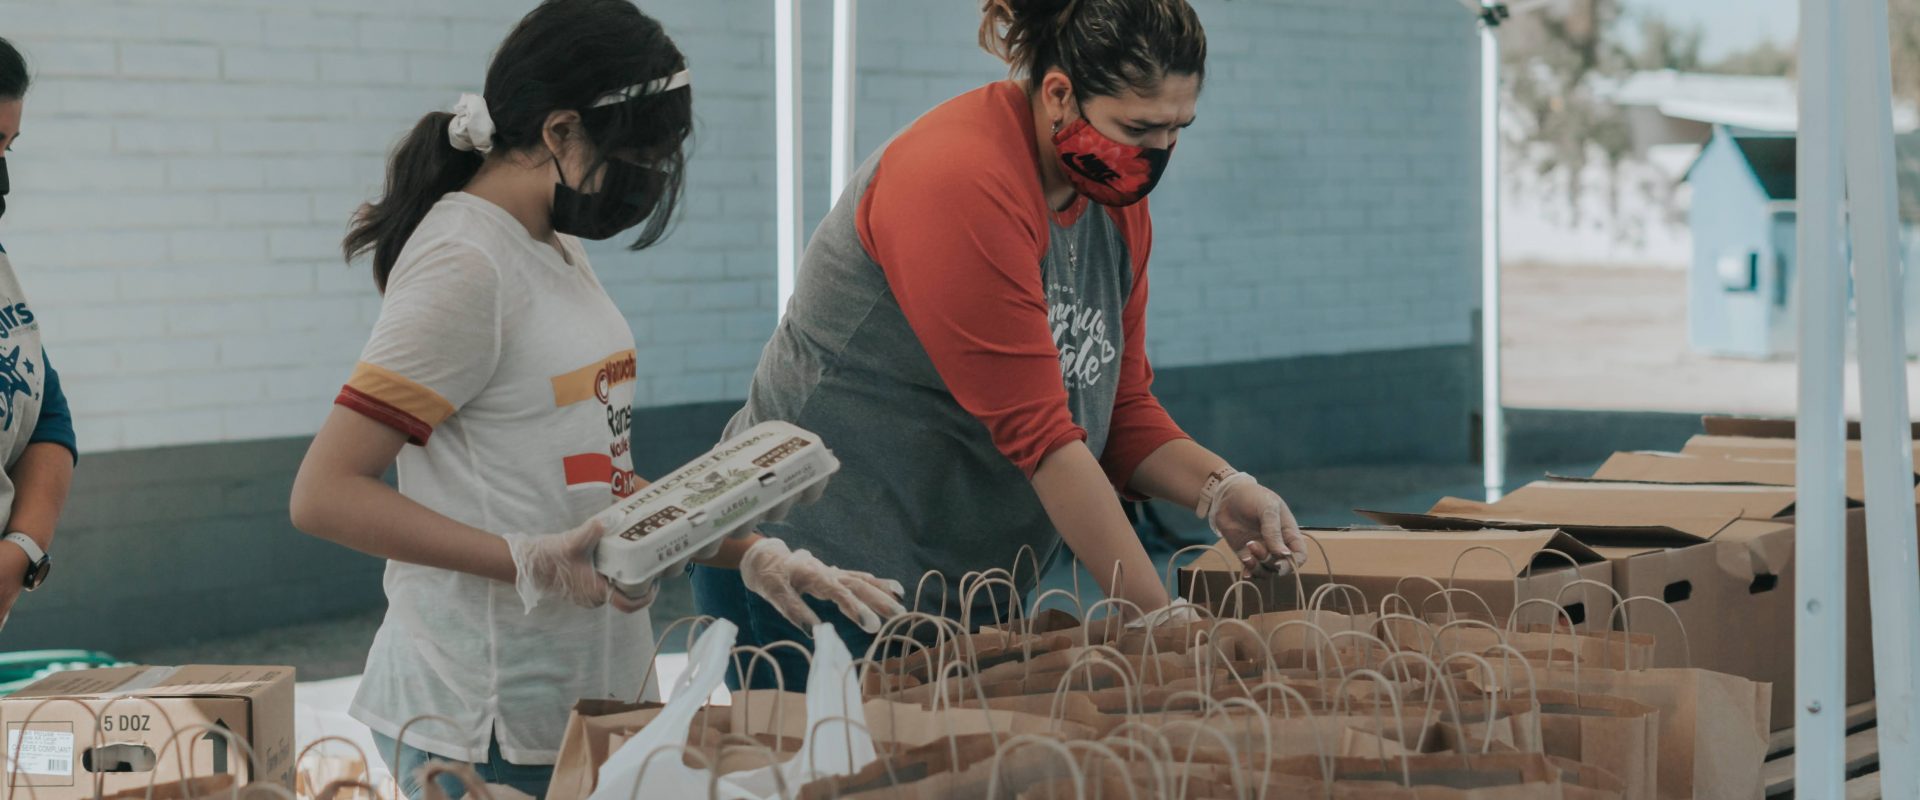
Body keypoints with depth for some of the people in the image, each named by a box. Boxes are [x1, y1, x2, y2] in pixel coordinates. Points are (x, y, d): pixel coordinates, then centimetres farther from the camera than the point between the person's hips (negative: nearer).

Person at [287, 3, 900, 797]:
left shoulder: (558, 251, 13)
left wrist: (754, 557, 6)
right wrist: (532, 563, -25)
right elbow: (323, 494, -19)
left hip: (592, 696, 9)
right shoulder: (464, 263, -15)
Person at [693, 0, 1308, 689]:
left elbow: (1122, 407, 11)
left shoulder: (1118, 199, 6)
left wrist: (1216, 489, -10)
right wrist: (1158, 619, -23)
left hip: (963, 591, 8)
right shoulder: (960, 184, -22)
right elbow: (1036, 433, -24)